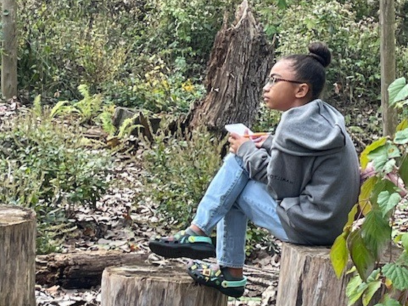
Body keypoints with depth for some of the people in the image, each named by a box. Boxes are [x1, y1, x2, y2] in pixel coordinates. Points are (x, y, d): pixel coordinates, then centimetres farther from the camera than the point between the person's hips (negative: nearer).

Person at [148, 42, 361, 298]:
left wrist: (248, 149, -1)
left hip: (309, 225, -9)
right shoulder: (323, 116, 9)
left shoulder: (297, 125, -18)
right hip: (330, 219, 9)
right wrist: (269, 145, 5)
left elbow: (281, 184, -15)